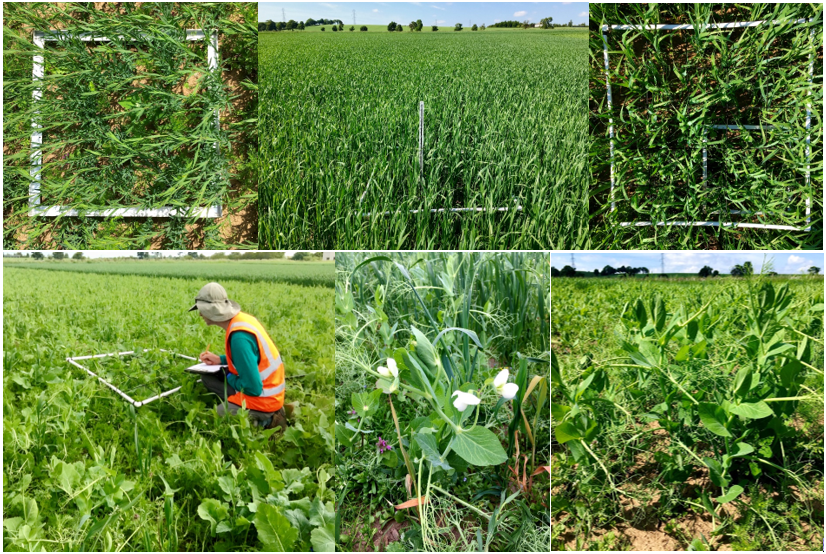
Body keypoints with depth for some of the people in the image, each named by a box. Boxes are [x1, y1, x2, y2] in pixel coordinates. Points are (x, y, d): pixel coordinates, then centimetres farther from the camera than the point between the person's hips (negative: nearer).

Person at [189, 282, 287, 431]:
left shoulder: (239, 337, -28)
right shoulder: (242, 318, 1)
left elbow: (253, 388, -25)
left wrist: (229, 378, -6)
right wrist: (220, 360, 12)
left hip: (260, 398, -9)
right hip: (266, 389, 10)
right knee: (207, 377, 16)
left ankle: (264, 420, -2)